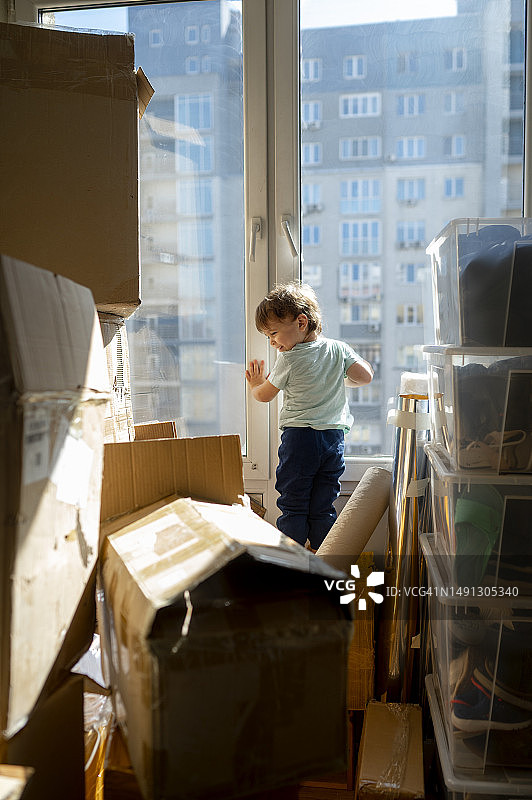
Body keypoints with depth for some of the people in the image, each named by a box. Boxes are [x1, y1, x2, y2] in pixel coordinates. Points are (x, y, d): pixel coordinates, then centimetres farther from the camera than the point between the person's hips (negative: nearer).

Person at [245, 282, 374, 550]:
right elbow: (365, 375, 1)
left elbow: (264, 395, 4)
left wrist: (255, 385, 27)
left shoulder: (288, 360, -7)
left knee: (293, 508, 4)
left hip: (298, 437, -4)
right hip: (334, 437, 4)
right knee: (323, 510, 11)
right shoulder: (338, 349, 3)